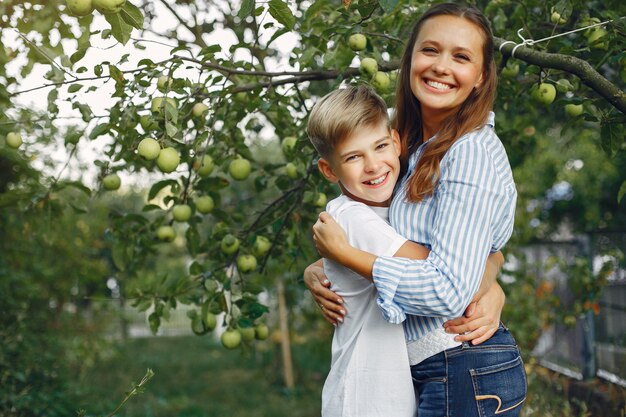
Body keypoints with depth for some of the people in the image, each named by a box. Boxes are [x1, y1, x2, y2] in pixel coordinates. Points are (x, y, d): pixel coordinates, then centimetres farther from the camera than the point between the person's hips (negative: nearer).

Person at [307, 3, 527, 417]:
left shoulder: (473, 152, -18)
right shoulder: (418, 151, 9)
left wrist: (342, 251, -15)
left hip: (466, 375, -8)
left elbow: (448, 290, -25)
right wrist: (315, 272, -2)